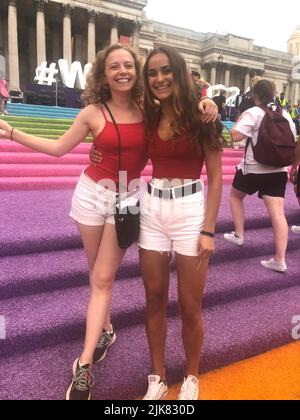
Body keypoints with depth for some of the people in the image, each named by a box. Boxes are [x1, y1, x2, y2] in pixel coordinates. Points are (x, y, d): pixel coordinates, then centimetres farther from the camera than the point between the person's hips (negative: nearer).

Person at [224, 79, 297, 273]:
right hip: (278, 170, 5)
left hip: (254, 168, -4)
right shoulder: (285, 114, 11)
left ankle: (239, 235, 25)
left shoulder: (253, 113, -7)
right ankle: (280, 260, -1)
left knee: (235, 196, 22)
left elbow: (235, 136, -16)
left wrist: (240, 120, 2)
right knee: (278, 213, -1)